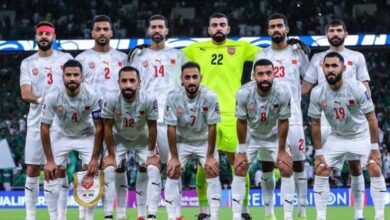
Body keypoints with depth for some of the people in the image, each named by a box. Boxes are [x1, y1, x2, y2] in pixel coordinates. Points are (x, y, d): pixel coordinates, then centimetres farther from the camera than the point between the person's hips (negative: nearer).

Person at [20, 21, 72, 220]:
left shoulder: (66, 59, 8)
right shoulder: (28, 63, 9)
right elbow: (25, 93, -3)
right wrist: (41, 100, -23)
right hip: (36, 123, 1)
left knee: (60, 169, -1)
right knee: (32, 170, 1)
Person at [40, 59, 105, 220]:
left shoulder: (92, 97, -28)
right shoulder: (52, 98, -27)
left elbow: (99, 128, -19)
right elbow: (45, 129, -19)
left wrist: (95, 158, -21)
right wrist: (49, 160, -19)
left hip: (86, 136, -1)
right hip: (61, 136, 1)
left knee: (93, 174, -13)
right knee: (50, 175, -9)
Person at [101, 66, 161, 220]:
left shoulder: (149, 100, -31)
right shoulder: (111, 100, -31)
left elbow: (152, 128, -17)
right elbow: (108, 128, -17)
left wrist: (151, 153, -10)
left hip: (142, 138, 0)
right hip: (119, 138, 0)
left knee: (154, 169, -14)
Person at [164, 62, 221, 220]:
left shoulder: (210, 97, -26)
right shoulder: (173, 97, -25)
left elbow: (212, 128, -19)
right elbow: (171, 128, -18)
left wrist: (210, 156, -17)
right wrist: (174, 157, -16)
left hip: (204, 141, -1)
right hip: (181, 141, 1)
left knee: (213, 172, -10)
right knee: (172, 173, -8)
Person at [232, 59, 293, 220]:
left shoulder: (282, 94, -30)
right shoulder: (244, 93, -31)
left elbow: (283, 122, -17)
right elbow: (241, 122, -17)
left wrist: (282, 150, -10)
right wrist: (241, 151, -10)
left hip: (273, 137, 1)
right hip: (251, 136, 0)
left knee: (286, 169, -6)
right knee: (239, 170, -10)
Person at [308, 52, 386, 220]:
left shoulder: (357, 88, -26)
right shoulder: (317, 93, -19)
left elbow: (371, 119, -18)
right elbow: (315, 124, -6)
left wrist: (374, 148, -18)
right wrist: (319, 153, -7)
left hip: (361, 135, -2)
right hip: (337, 137, 3)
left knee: (375, 170, -15)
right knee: (320, 171, -7)